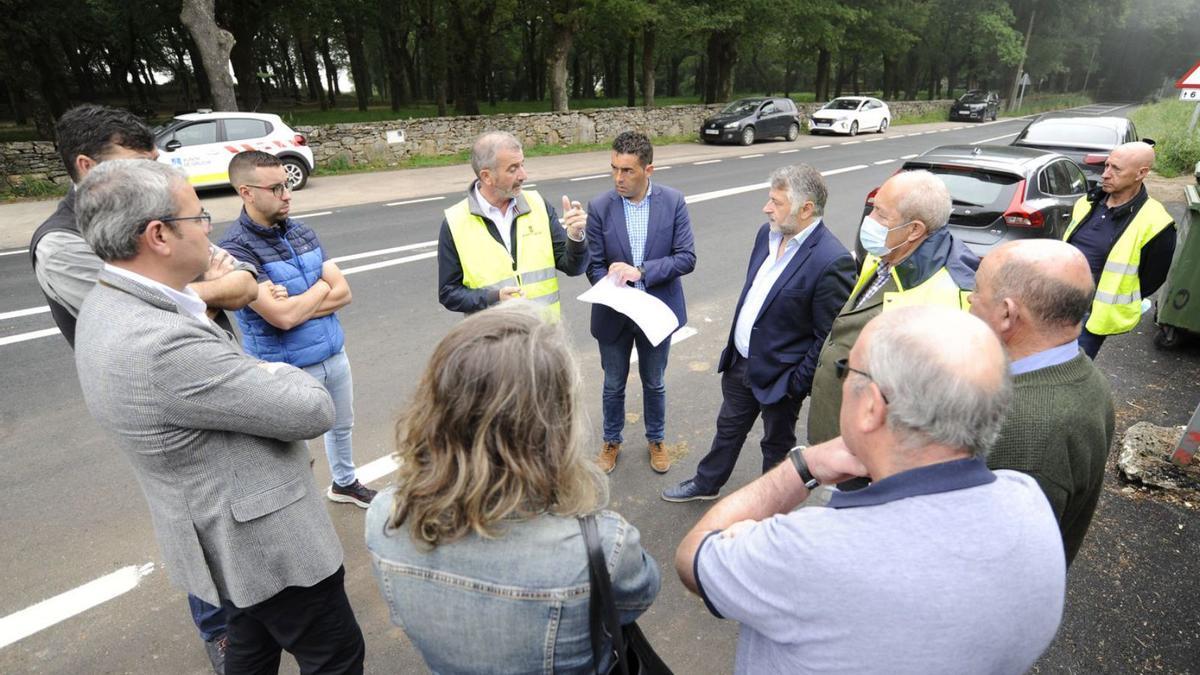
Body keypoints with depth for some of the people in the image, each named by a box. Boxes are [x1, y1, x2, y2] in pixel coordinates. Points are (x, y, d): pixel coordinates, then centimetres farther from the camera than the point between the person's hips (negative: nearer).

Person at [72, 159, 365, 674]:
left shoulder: (106, 307, -2)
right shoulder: (162, 344, -34)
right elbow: (313, 410, -25)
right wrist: (277, 371, -6)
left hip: (233, 535, 9)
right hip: (264, 541, -9)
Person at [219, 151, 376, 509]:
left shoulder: (302, 231, 1)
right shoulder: (236, 248, -19)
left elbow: (343, 292, -3)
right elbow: (282, 316, -26)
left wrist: (297, 303, -18)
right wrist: (321, 285, -10)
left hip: (335, 354, 7)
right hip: (288, 369, -7)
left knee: (343, 425, 26)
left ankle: (345, 483, 51)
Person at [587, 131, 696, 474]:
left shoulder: (673, 201, -10)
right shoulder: (599, 207, -11)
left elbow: (686, 258, -13)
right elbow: (594, 265, -8)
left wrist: (640, 271, -25)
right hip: (613, 314, 0)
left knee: (654, 383, 19)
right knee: (613, 385, 17)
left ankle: (656, 440, 43)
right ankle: (612, 441, 41)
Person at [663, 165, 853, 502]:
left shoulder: (832, 262, -26)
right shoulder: (768, 233, -2)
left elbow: (829, 338, -21)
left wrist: (796, 385, -15)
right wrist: (735, 348, 13)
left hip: (779, 374, -7)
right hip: (740, 361, 7)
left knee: (777, 444, 18)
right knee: (728, 427, 26)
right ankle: (706, 484, 48)